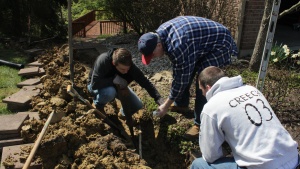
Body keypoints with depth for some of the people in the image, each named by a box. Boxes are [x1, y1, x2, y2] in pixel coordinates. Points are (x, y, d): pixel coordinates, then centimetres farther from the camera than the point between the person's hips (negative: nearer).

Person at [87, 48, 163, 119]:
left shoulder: (130, 66, -27)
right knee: (110, 92, -39)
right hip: (98, 86, -3)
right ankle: (97, 105, -6)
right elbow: (94, 84, -40)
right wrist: (114, 79, -38)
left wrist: (158, 98, -35)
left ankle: (123, 113, 20)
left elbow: (145, 83, -24)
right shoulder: (103, 61, -38)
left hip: (115, 86, 3)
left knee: (137, 105, -12)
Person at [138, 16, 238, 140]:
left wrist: (166, 106, -16)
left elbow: (181, 79, -27)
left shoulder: (177, 47, -37)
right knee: (184, 71, 11)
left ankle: (201, 125, -6)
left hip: (219, 44, -9)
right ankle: (181, 104, 33)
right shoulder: (160, 34, -9)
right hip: (204, 41, 9)